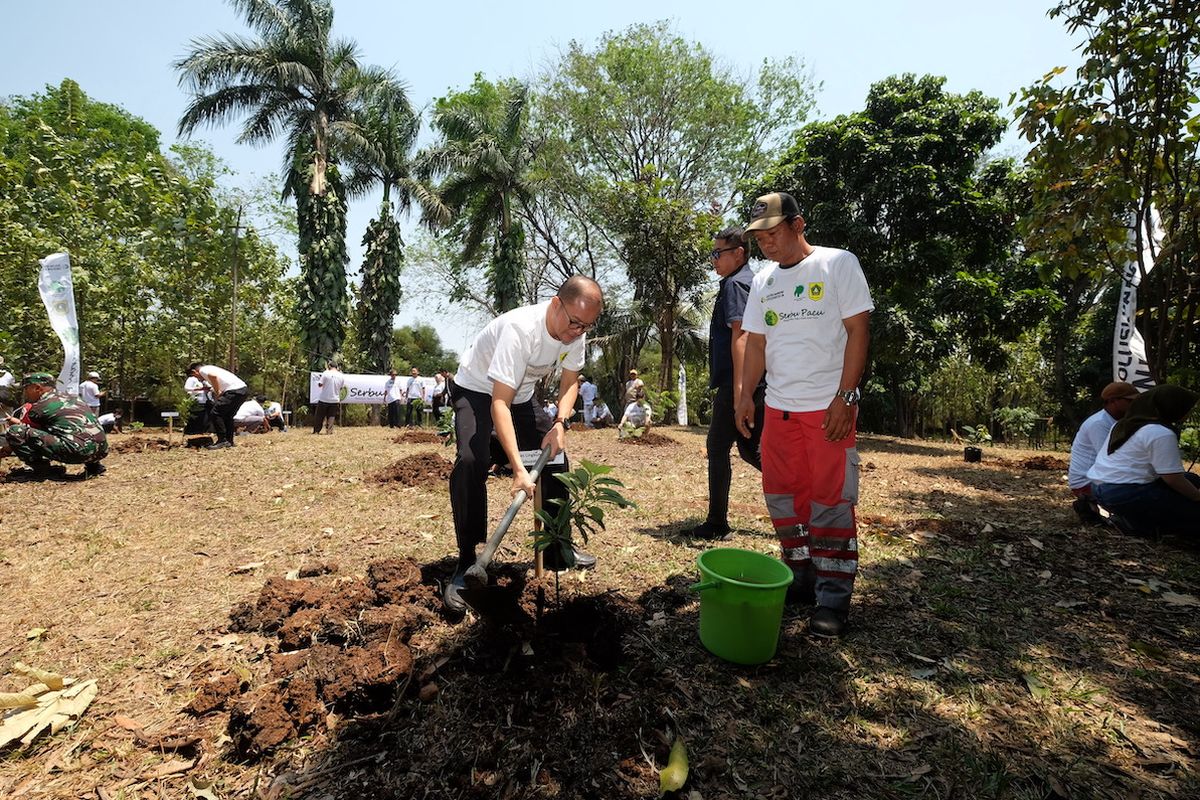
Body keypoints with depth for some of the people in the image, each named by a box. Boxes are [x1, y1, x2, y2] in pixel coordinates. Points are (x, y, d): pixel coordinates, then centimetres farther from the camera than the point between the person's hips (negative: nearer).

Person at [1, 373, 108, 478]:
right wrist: (20, 422, 50)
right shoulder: (71, 398, 25)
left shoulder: (39, 407, 5)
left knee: (13, 431, -1)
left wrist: (5, 450, 36)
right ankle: (93, 465, 21)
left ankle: (42, 470, 1)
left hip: (77, 451, -8)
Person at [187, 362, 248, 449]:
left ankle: (222, 441, -2)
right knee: (228, 415, 20)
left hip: (234, 390, -10)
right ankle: (229, 441, 23)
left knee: (216, 413, -4)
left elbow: (213, 376, -20)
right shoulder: (210, 368, 30)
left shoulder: (203, 370, 3)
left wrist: (217, 393, -11)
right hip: (242, 389, 10)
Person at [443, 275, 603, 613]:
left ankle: (557, 548, 17)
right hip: (476, 391, -6)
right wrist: (518, 468, -48)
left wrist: (560, 423, -22)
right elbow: (499, 403, -40)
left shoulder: (575, 331, -17)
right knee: (472, 461, -28)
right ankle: (466, 566, -16)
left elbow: (569, 383, -3)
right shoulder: (521, 328, -38)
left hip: (520, 396, 7)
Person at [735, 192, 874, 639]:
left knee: (830, 500, -3)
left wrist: (845, 396, -14)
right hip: (778, 406, 6)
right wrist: (746, 395, 7)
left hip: (828, 407, -6)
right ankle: (801, 577, 25)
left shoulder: (838, 264, -3)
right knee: (782, 495, 10)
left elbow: (858, 330, -8)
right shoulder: (763, 282, 13)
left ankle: (834, 596, 9)